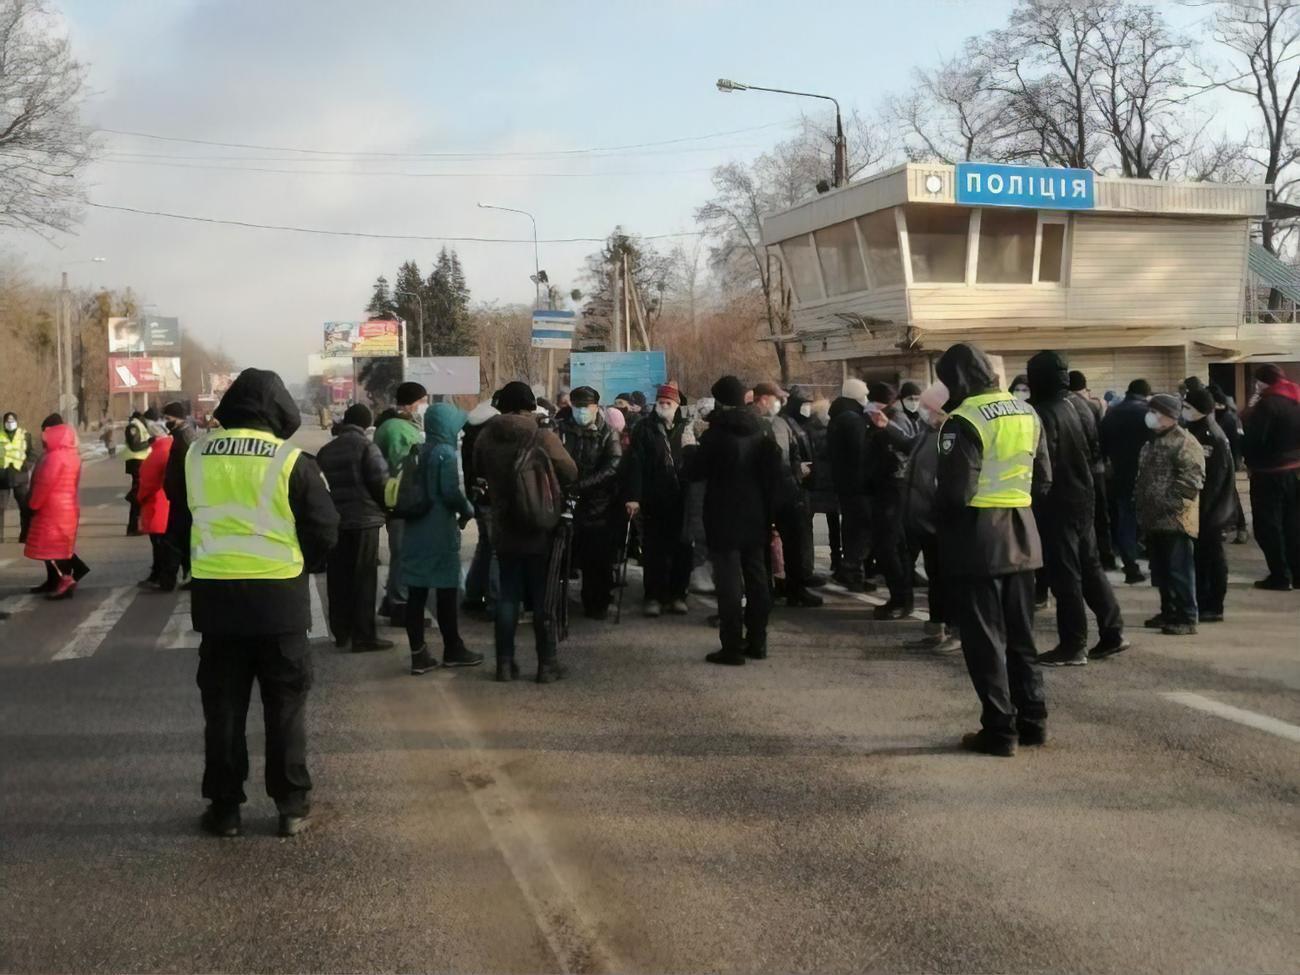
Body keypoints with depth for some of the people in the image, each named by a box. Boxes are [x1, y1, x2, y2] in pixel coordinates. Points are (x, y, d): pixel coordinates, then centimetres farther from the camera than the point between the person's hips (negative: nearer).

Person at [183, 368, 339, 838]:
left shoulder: (196, 455, 1)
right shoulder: (291, 461, -9)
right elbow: (325, 531, -4)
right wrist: (304, 566, 13)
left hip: (215, 595, 2)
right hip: (279, 597, -2)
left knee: (223, 706, 12)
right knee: (285, 706, 9)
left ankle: (224, 807, 17)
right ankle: (292, 806, 13)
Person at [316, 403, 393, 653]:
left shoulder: (326, 450, 11)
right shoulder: (366, 446, -8)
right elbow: (381, 483, -11)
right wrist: (386, 508, 6)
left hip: (334, 522, 6)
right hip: (363, 520, -5)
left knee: (338, 579, 11)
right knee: (364, 579, -2)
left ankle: (340, 633, 16)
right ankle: (363, 636, -3)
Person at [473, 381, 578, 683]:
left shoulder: (486, 437, -5)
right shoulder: (544, 437, -15)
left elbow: (479, 470, 11)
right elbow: (570, 473, -6)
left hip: (504, 530, 3)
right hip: (540, 529, -3)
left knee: (508, 596, 11)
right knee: (543, 598, 5)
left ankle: (505, 663, 13)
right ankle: (547, 664, 10)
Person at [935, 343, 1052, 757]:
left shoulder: (965, 421, -16)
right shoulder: (1026, 412, 8)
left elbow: (955, 492, -20)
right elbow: (1043, 479, 12)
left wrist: (938, 518, -1)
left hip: (977, 539, -7)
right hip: (1020, 535, 7)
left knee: (984, 638, 1)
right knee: (1020, 634, 16)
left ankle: (1000, 729, 4)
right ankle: (1032, 720, 22)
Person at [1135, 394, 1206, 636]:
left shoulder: (1184, 443, -11)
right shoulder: (1151, 443, 19)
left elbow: (1191, 480, -18)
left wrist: (1169, 504, -19)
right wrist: (1140, 503, 18)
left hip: (1175, 520, -9)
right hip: (1154, 519, 9)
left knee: (1179, 570, -6)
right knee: (1160, 570, 15)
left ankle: (1186, 618, -2)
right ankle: (1168, 612, 26)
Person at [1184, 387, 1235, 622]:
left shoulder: (1213, 437, -15)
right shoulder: (1194, 431, 10)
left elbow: (1214, 479, -18)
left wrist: (1202, 509, -18)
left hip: (1209, 510, -8)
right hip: (1198, 508, 8)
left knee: (1212, 555, 0)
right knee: (1200, 555, 11)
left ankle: (1213, 607, 7)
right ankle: (1201, 604, 19)